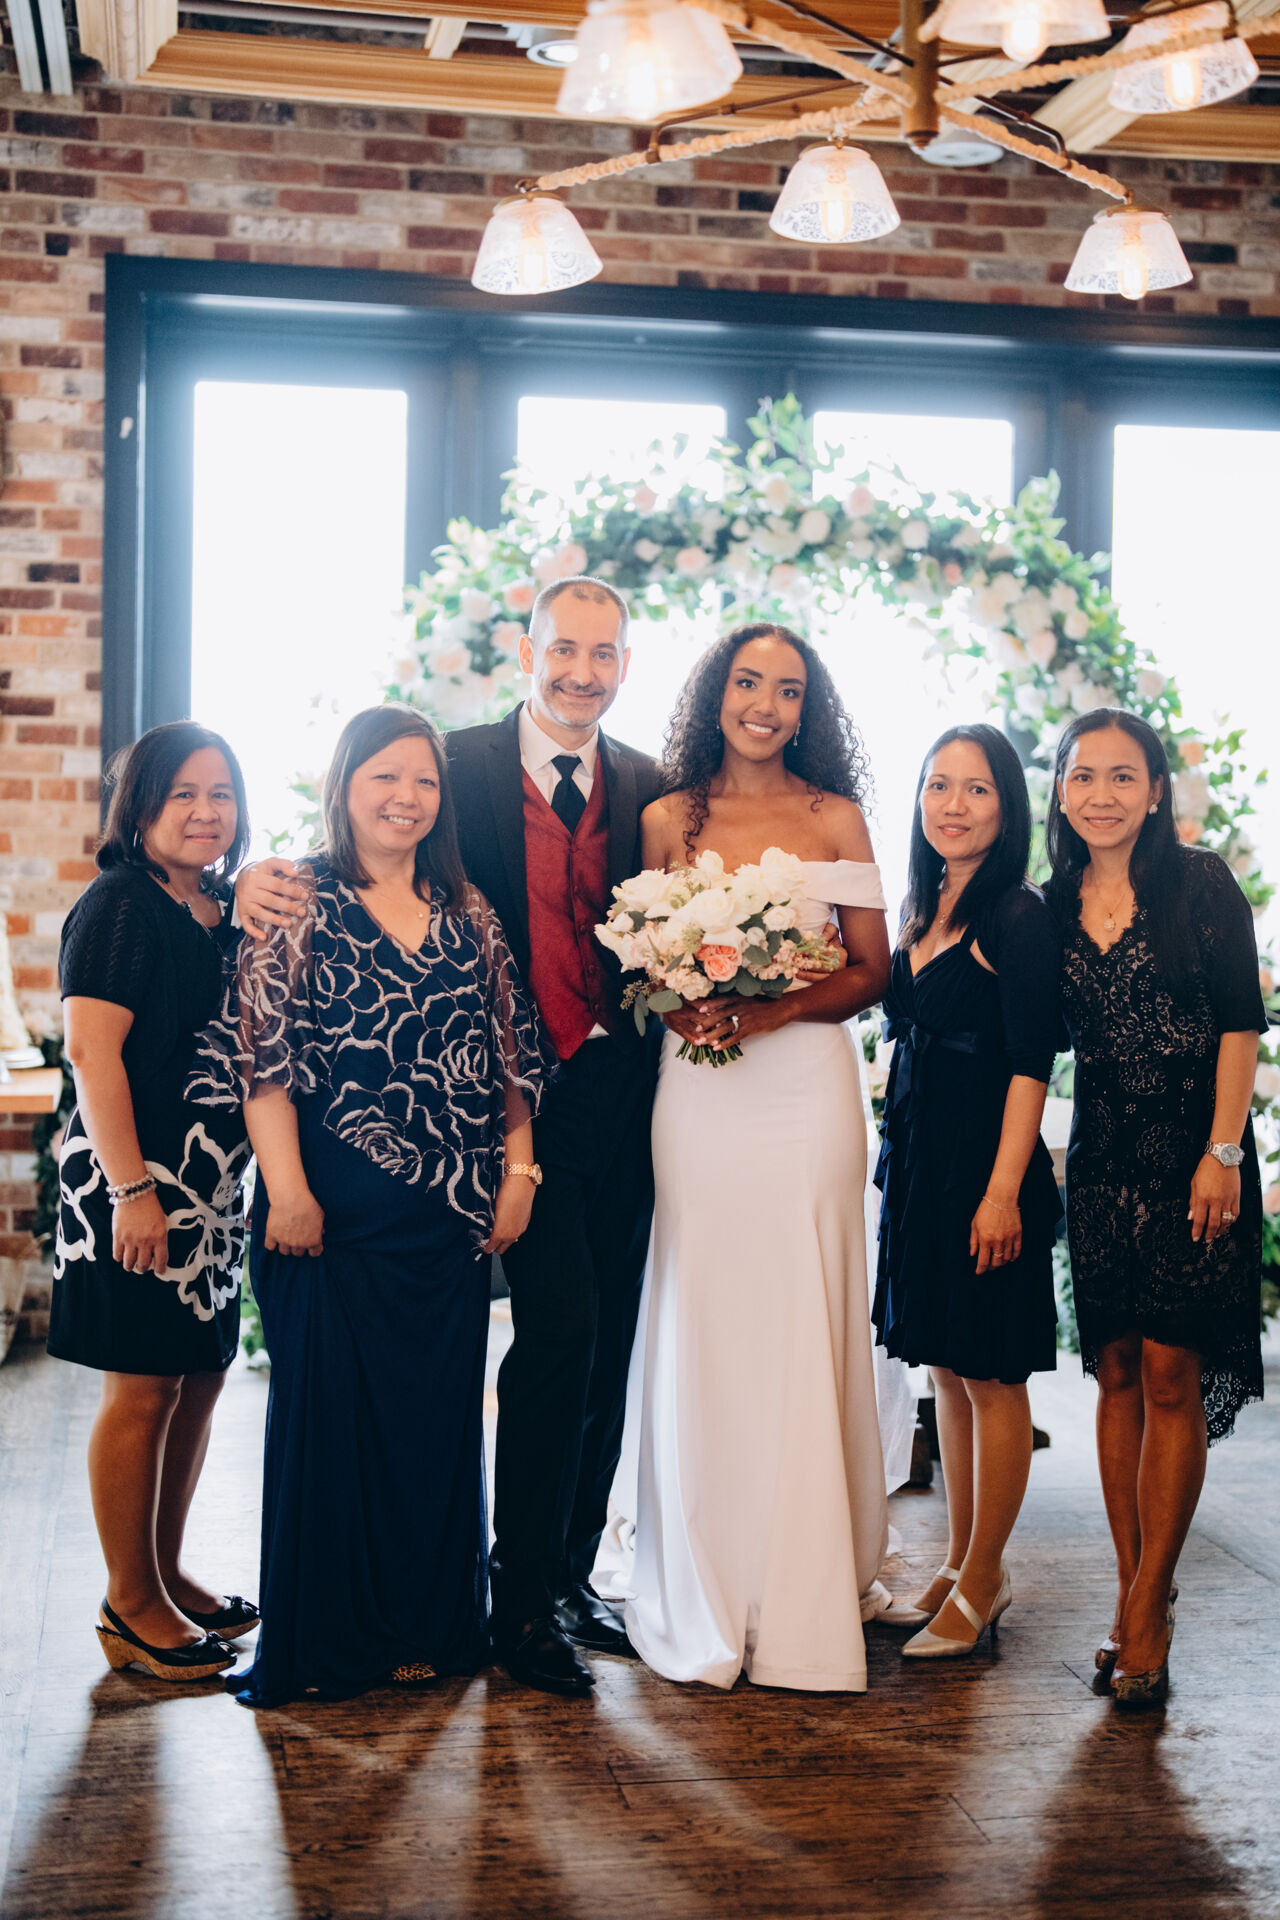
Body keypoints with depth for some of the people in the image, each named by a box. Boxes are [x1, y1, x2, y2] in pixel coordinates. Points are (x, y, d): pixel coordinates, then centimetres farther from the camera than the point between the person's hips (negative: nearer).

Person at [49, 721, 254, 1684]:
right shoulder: (120, 907, -10)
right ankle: (129, 1603, 12)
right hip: (137, 1177, -8)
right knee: (142, 1389, -1)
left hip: (212, 1180, 8)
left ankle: (167, 1574, 28)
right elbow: (93, 1053, -16)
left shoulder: (224, 912, 13)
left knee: (201, 1381, 13)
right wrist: (132, 1189, -19)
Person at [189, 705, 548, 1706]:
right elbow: (261, 1054, -7)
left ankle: (425, 1625, 22)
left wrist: (518, 1170, 5)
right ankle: (325, 1637, 15)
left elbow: (512, 1053, 13)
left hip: (450, 1207, 4)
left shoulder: (468, 915, 11)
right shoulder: (298, 904, -2)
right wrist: (288, 1189, -14)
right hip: (333, 1202, -4)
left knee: (439, 1406, 8)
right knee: (327, 1403, 2)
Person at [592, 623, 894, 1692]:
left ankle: (803, 1596, 11)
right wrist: (677, 1004, -11)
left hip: (807, 1084, -1)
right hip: (697, 1091, 1)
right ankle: (701, 1595, 13)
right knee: (700, 1334, 2)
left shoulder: (835, 819, 5)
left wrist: (774, 1009, -12)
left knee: (801, 1332, 0)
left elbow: (872, 972, 3)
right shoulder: (668, 819, 8)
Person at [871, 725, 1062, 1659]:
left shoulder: (1019, 916, -11)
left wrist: (1004, 1190, -19)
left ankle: (984, 1579, 13)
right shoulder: (921, 909, 12)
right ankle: (961, 1564, 25)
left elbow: (1031, 1063, -15)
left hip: (984, 1168, -8)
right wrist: (900, 1157, 10)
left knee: (991, 1374, 2)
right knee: (946, 1368, 14)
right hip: (917, 1163, 8)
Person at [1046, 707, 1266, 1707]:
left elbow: (1241, 1022, -5)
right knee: (1117, 1373, 5)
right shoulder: (1054, 909, 8)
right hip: (1102, 1164, 4)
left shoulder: (1200, 882, -3)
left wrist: (1224, 1150, -11)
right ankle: (1134, 1600, 13)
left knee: (1171, 1377, -5)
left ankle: (1147, 1608, 2)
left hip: (1193, 1160, -4)